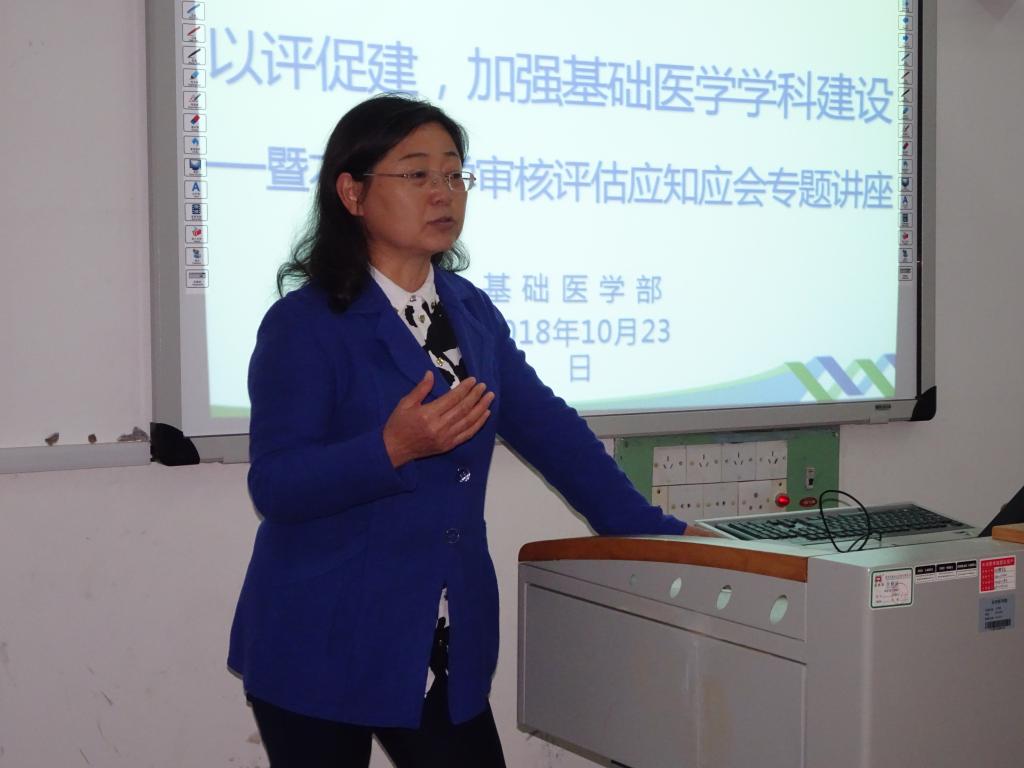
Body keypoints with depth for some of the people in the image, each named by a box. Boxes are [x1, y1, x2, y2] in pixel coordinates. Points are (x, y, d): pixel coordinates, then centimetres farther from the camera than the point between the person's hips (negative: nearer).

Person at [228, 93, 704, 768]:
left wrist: (651, 531, 6)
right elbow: (275, 486, -16)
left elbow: (548, 427, 10)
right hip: (325, 650, -5)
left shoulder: (472, 313, 9)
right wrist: (394, 448, -31)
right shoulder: (304, 325, -11)